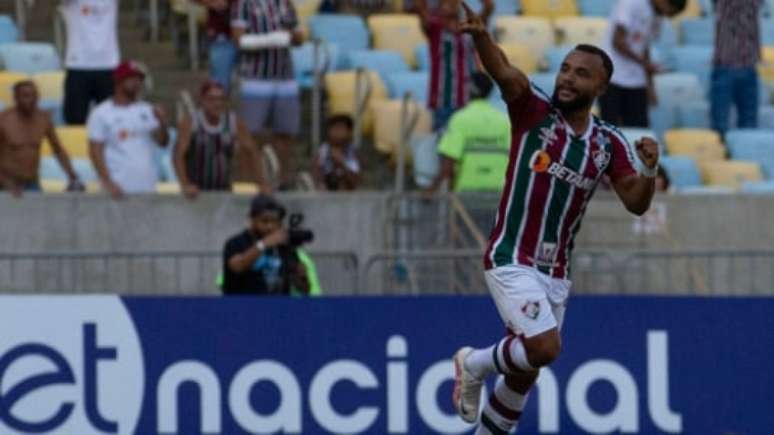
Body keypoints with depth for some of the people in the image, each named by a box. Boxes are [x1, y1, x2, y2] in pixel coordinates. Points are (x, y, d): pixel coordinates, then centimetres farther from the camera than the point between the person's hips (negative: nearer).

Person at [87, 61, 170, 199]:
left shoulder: (147, 110, 11)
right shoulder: (101, 113, -1)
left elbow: (162, 142, 6)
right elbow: (95, 151, -5)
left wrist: (162, 124, -15)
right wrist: (107, 183, -15)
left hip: (147, 187, 5)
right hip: (118, 188, -4)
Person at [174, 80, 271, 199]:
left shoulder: (235, 122, -1)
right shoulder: (189, 123, -9)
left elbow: (252, 153, 4)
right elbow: (179, 155, -16)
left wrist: (262, 184, -6)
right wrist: (185, 185, -30)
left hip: (224, 191, 2)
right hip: (196, 192, -2)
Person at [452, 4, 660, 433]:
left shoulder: (609, 143, 5)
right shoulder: (535, 111, -7)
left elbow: (636, 203, 2)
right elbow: (504, 72, -27)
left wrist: (650, 169, -20)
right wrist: (481, 36, -47)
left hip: (555, 271, 5)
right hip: (512, 260, -5)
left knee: (524, 373, 10)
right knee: (544, 347, -22)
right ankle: (476, 364, 7)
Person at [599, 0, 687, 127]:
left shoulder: (656, 18, 10)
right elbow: (617, 41, -17)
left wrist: (650, 86, 14)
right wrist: (645, 63, -17)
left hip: (636, 83, 7)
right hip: (613, 79, -7)